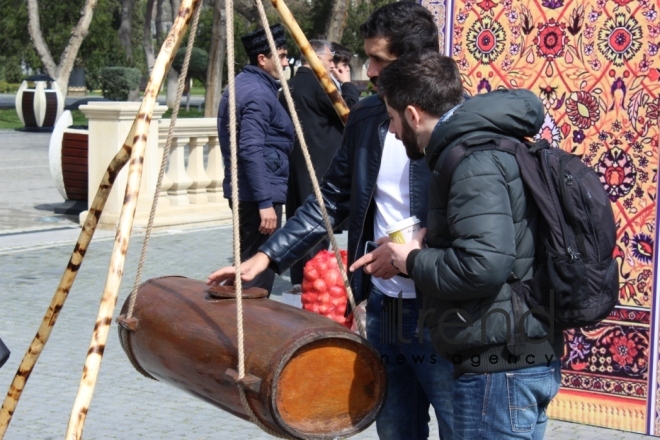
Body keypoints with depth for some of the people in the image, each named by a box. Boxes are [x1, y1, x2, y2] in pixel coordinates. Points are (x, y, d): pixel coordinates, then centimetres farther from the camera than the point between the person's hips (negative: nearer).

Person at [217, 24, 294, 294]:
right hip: (258, 193, -11)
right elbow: (251, 150, -24)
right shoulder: (259, 93, -16)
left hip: (241, 189, 11)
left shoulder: (240, 84, 14)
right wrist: (265, 202, -25)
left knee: (248, 260, 16)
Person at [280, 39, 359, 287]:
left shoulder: (291, 86, 13)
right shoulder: (317, 84, -14)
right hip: (318, 167, -9)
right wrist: (347, 84, 1)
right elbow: (350, 113, -12)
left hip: (295, 165, 9)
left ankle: (298, 279, 17)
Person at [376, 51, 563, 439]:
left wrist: (414, 262, -13)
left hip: (501, 367, -10)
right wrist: (428, 244, 10)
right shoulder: (483, 142, 14)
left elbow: (483, 265, -29)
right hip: (522, 358, 10)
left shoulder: (474, 161, -18)